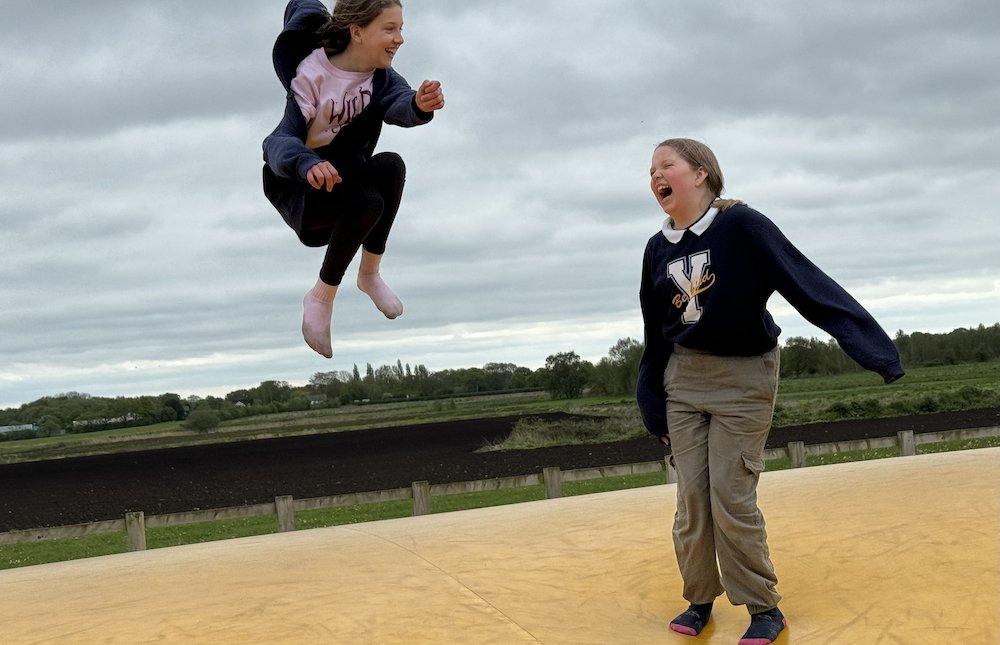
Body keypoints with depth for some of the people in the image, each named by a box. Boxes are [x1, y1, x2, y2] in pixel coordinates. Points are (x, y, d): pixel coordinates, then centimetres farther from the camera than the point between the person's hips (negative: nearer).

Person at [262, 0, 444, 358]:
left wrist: (420, 104, -54)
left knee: (392, 165, -29)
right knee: (368, 203, -35)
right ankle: (321, 297, -15)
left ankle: (370, 274, -13)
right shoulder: (312, 77, -21)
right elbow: (280, 142, -31)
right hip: (299, 185, -5)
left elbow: (399, 106, -28)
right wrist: (306, 163, -54)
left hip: (346, 173, 5)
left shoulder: (380, 74, -6)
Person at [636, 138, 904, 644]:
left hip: (744, 378, -5)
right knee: (691, 498, 3)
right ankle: (699, 600, 20)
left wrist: (874, 347, -21)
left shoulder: (741, 225, -14)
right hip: (683, 378, 5)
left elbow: (810, 286, -16)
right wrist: (654, 410, 14)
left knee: (732, 499, -7)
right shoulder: (658, 250, 3)